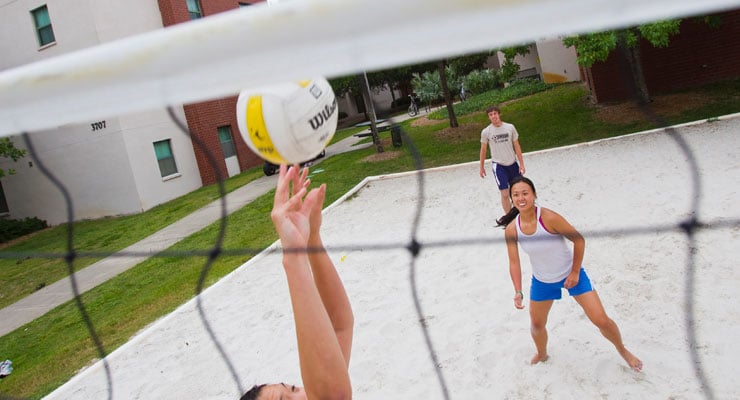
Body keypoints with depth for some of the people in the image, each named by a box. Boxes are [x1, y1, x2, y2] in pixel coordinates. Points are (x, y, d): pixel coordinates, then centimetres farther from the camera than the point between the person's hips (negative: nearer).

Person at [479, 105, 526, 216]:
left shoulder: (510, 127, -5)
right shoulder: (486, 132, -8)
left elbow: (517, 146, 1)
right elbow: (483, 150, 3)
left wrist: (521, 164, 0)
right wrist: (481, 167, 8)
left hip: (512, 163, 3)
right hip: (498, 165, -3)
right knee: (505, 194, -9)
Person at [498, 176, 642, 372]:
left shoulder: (549, 217, -30)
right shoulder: (511, 230, -19)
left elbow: (579, 240, -19)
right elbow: (514, 262, -10)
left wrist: (575, 272, -14)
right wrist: (518, 292, -19)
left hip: (571, 274, -3)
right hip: (542, 281, 3)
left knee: (601, 320, -1)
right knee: (537, 324, 17)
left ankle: (623, 351, 30)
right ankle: (542, 354, 49)